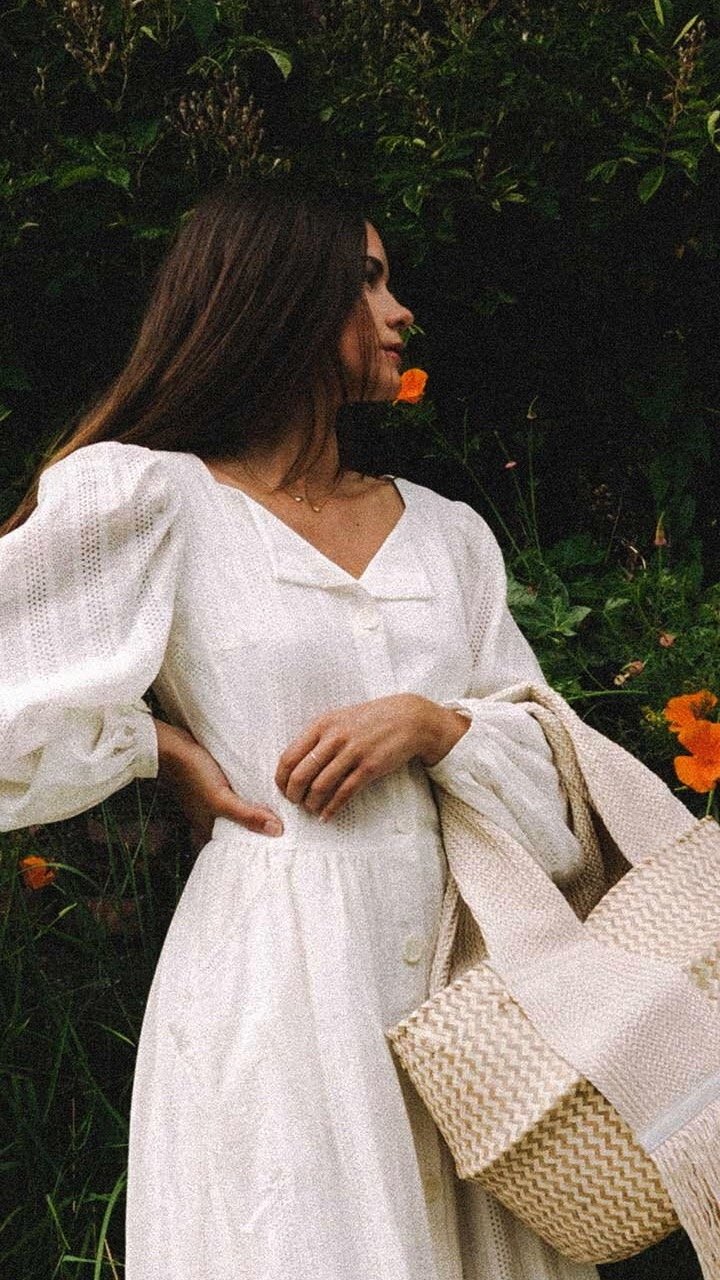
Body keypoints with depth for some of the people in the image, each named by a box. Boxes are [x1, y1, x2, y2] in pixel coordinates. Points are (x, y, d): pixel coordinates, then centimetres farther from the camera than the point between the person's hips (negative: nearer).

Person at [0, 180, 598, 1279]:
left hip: (459, 963, 5)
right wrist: (164, 748, -4)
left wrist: (430, 723, -7)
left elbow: (550, 766, 11)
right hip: (275, 970, -5)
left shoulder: (447, 531, 13)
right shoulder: (153, 499, -2)